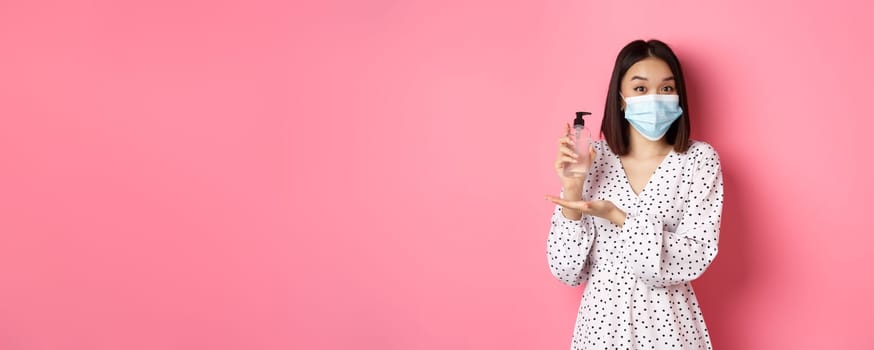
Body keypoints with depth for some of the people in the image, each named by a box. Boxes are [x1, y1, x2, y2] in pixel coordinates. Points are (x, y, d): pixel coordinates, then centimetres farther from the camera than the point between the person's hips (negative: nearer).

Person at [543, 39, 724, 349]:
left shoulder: (699, 159, -7)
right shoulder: (592, 159, -5)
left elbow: (695, 258, -16)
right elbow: (569, 271, -6)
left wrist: (617, 218, -24)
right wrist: (572, 193, -18)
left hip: (668, 324, -1)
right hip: (602, 321, 1)